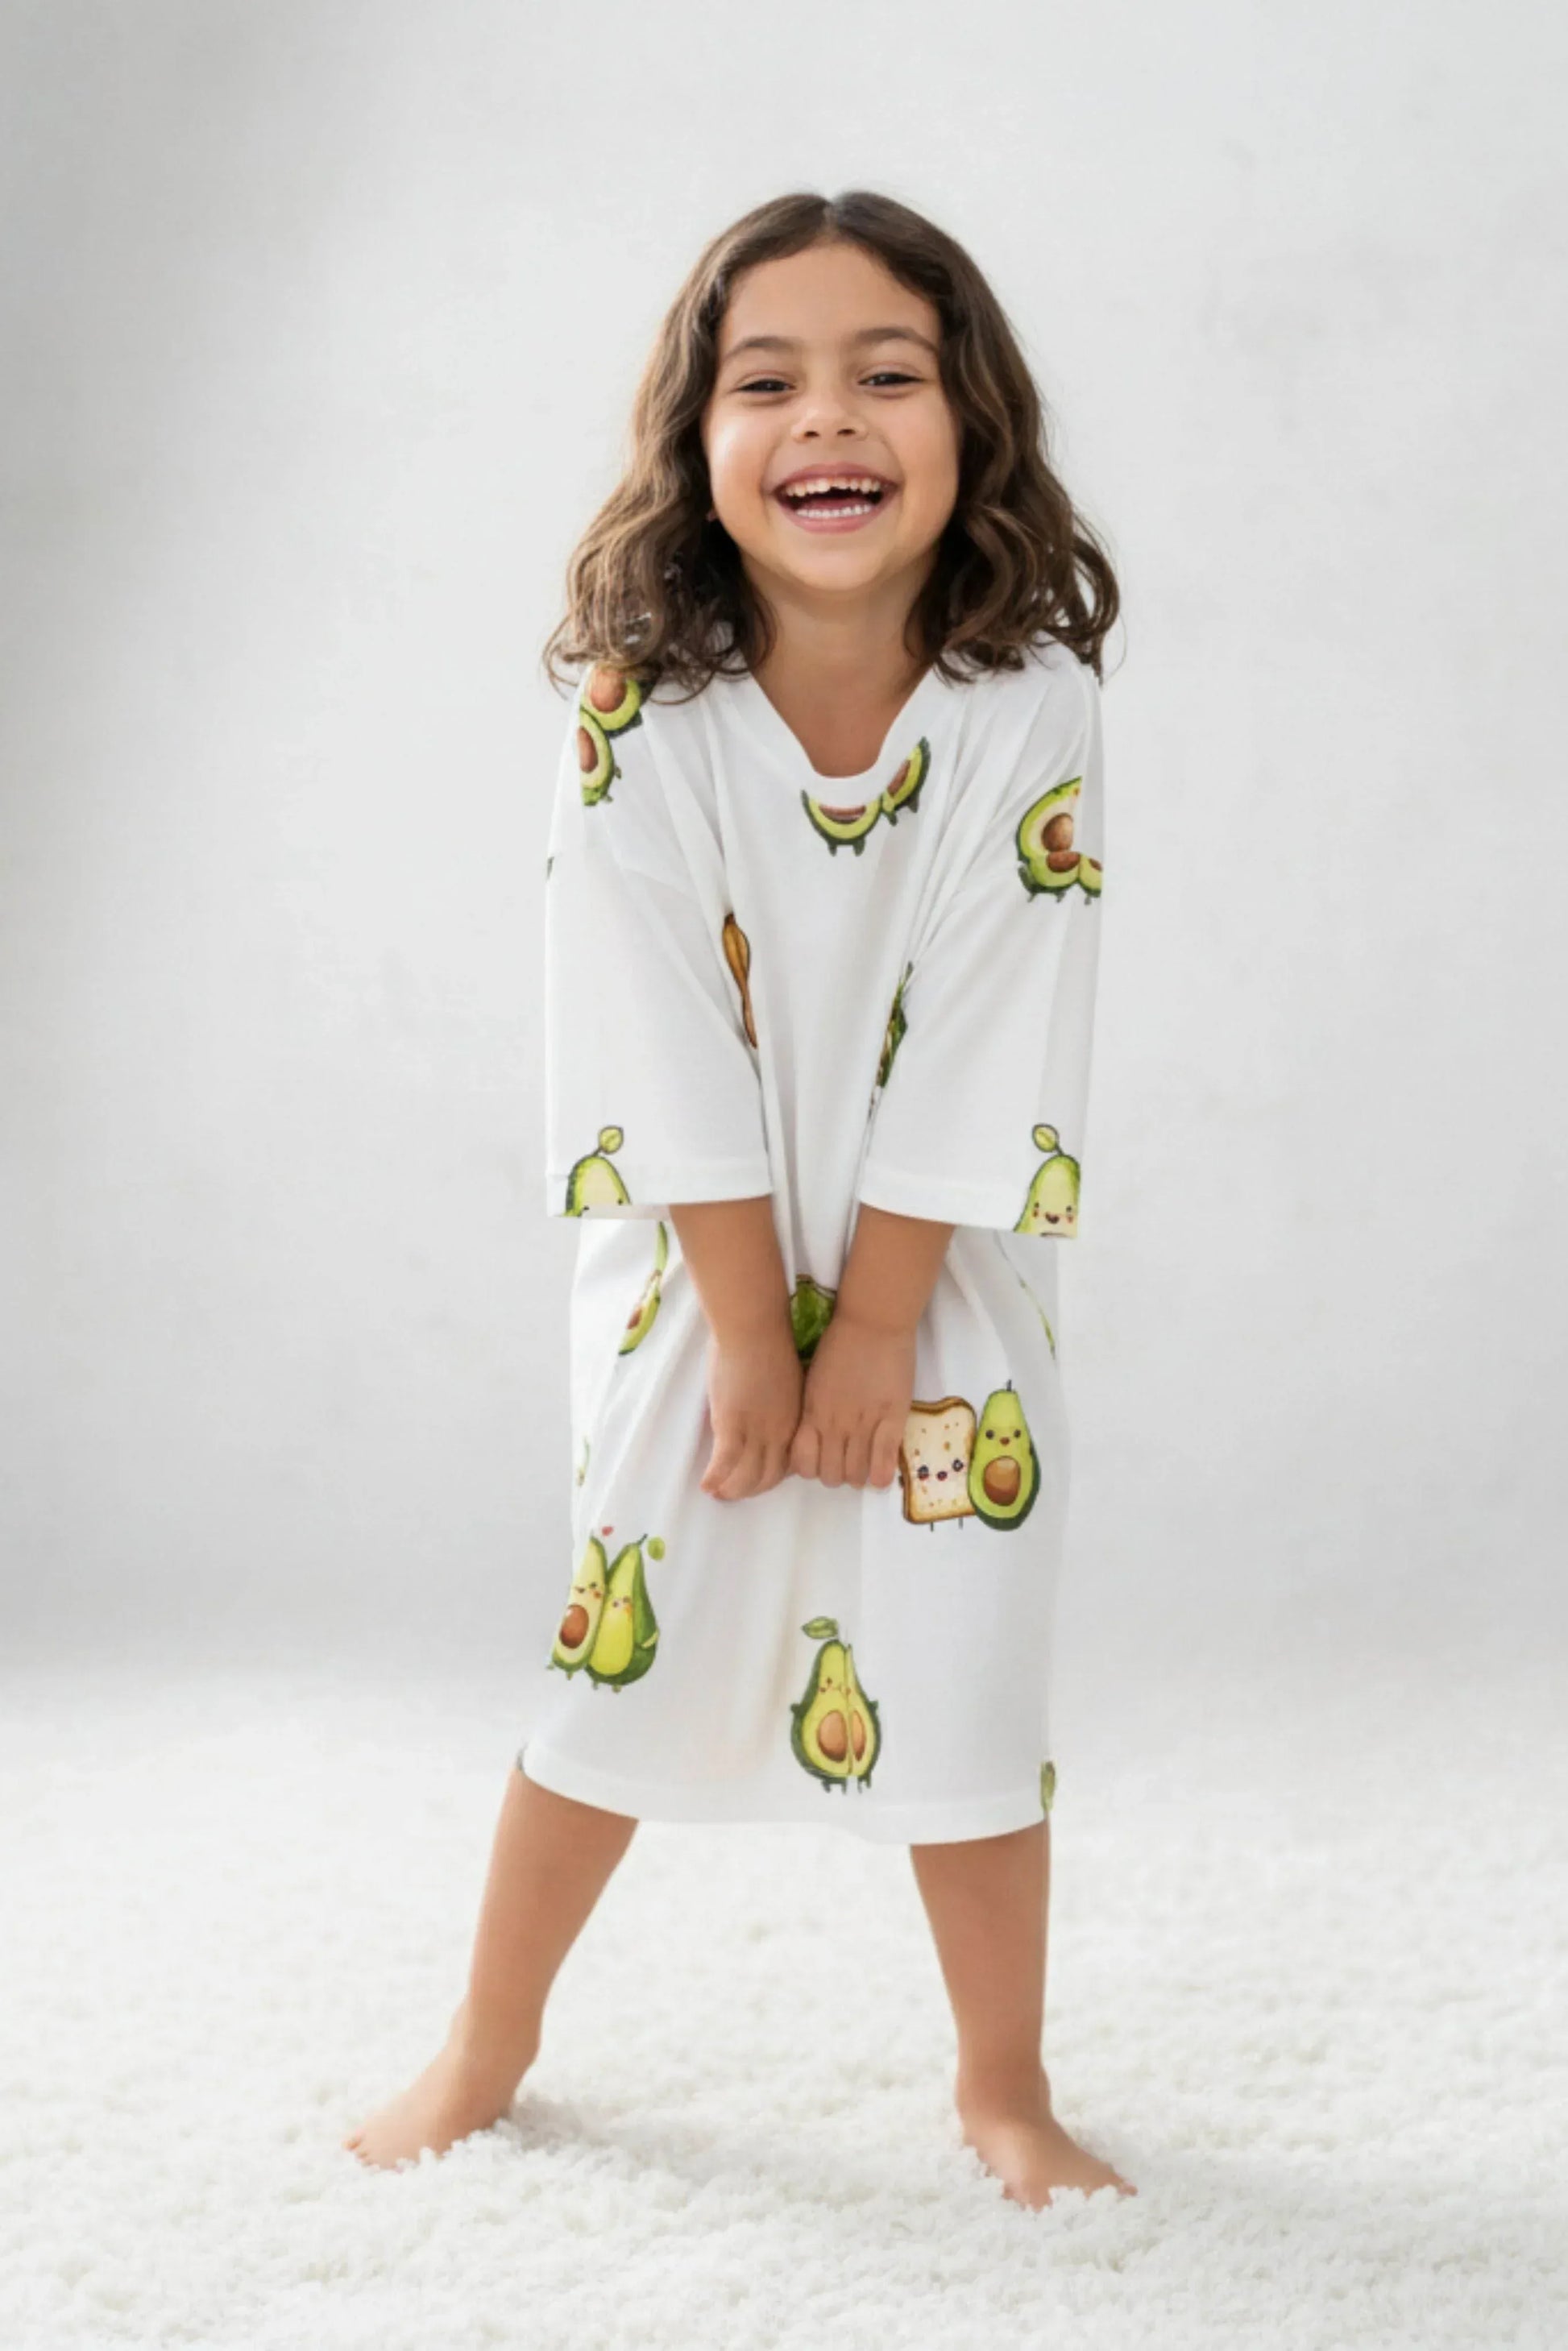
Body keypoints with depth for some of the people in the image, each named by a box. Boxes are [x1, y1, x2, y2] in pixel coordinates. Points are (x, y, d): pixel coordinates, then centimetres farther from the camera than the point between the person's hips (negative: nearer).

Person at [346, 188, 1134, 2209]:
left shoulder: (1033, 712, -16)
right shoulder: (637, 719, -17)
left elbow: (980, 1071, -16)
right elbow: (671, 1066, -16)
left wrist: (871, 1330, -14)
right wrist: (750, 1337, -14)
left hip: (947, 1288, 0)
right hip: (687, 1278, 0)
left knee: (964, 1685, 4)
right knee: (613, 1661, 10)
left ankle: (1003, 2086, 23)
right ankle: (487, 2048, 29)